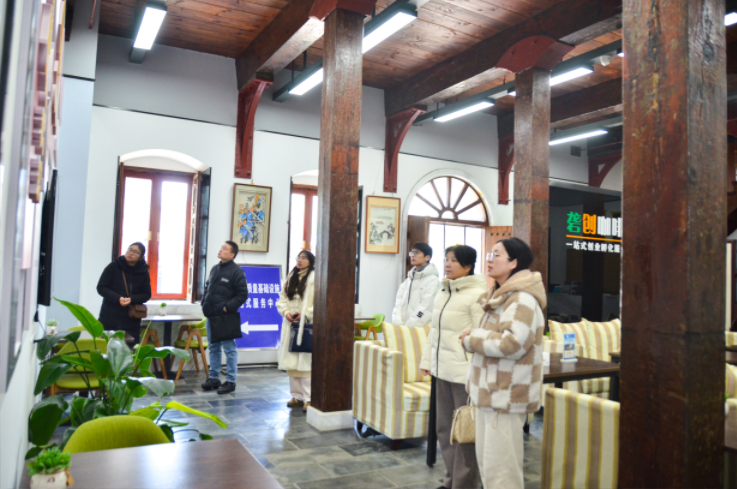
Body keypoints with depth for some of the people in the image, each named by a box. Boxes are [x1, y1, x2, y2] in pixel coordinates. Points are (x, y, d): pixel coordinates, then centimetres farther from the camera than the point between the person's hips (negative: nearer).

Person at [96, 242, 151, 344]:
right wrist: (117, 298, -17)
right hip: (109, 318, -1)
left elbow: (146, 294, 6)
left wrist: (131, 299, -15)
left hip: (132, 320, 1)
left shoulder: (143, 273, 3)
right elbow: (101, 288, -1)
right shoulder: (113, 267, -1)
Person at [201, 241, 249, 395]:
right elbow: (207, 288, 23)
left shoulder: (237, 271, -10)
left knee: (229, 349, 0)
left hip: (226, 317, -8)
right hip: (211, 316, 8)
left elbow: (243, 294, -13)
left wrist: (227, 307, -17)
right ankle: (214, 378, 26)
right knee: (213, 348, 15)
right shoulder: (214, 269, 14)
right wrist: (204, 303, 9)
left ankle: (230, 381, 7)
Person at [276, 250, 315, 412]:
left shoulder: (315, 277, -5)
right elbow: (281, 299, 14)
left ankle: (309, 398, -5)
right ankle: (297, 396, 16)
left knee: (306, 362, -9)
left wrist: (305, 314, -18)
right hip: (290, 324, 7)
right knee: (292, 363, 8)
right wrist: (286, 312, -5)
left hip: (307, 325, -6)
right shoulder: (290, 277, 16)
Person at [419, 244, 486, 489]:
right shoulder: (442, 292, 13)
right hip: (442, 370, 8)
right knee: (445, 428, 17)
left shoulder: (477, 294, -12)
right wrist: (427, 361, 15)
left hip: (464, 372, -8)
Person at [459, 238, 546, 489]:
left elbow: (513, 343, -27)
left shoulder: (522, 299, -15)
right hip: (490, 392, 10)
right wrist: (475, 337, 7)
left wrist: (473, 338, -14)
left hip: (506, 395, -10)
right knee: (487, 461, 18)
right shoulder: (501, 296, 17)